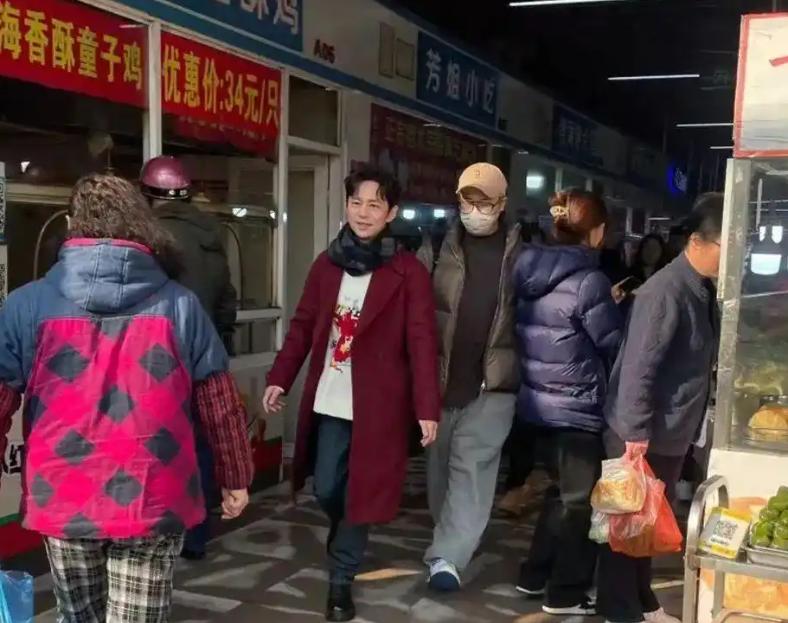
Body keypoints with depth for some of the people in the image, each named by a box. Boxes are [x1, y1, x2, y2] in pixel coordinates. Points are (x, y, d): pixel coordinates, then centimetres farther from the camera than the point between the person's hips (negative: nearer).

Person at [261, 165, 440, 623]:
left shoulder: (409, 272, -7)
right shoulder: (327, 264, 6)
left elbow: (422, 342, -12)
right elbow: (303, 326, 10)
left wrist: (427, 407, -18)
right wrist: (280, 379, 2)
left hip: (377, 402, -3)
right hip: (329, 400, 4)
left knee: (359, 493, 5)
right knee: (327, 489, 10)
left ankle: (341, 581, 22)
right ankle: (348, 537, 42)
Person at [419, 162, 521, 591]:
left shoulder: (518, 252, 0)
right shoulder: (444, 248, 3)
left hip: (494, 379, -3)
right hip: (444, 376, 3)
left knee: (471, 463, -7)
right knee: (440, 463, 13)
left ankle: (448, 555, -5)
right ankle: (451, 538, 33)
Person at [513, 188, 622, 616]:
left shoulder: (531, 273, 3)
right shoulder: (588, 281, -19)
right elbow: (614, 348, -10)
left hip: (538, 401, 7)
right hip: (578, 408, -7)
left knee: (561, 490, 22)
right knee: (581, 499, 9)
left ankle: (534, 575, 30)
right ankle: (566, 593, 18)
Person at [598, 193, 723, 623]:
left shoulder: (704, 290, 6)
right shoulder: (666, 291, -21)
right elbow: (638, 369, -23)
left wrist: (691, 428, 12)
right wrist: (635, 437, -24)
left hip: (674, 433, 8)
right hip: (643, 436, -8)